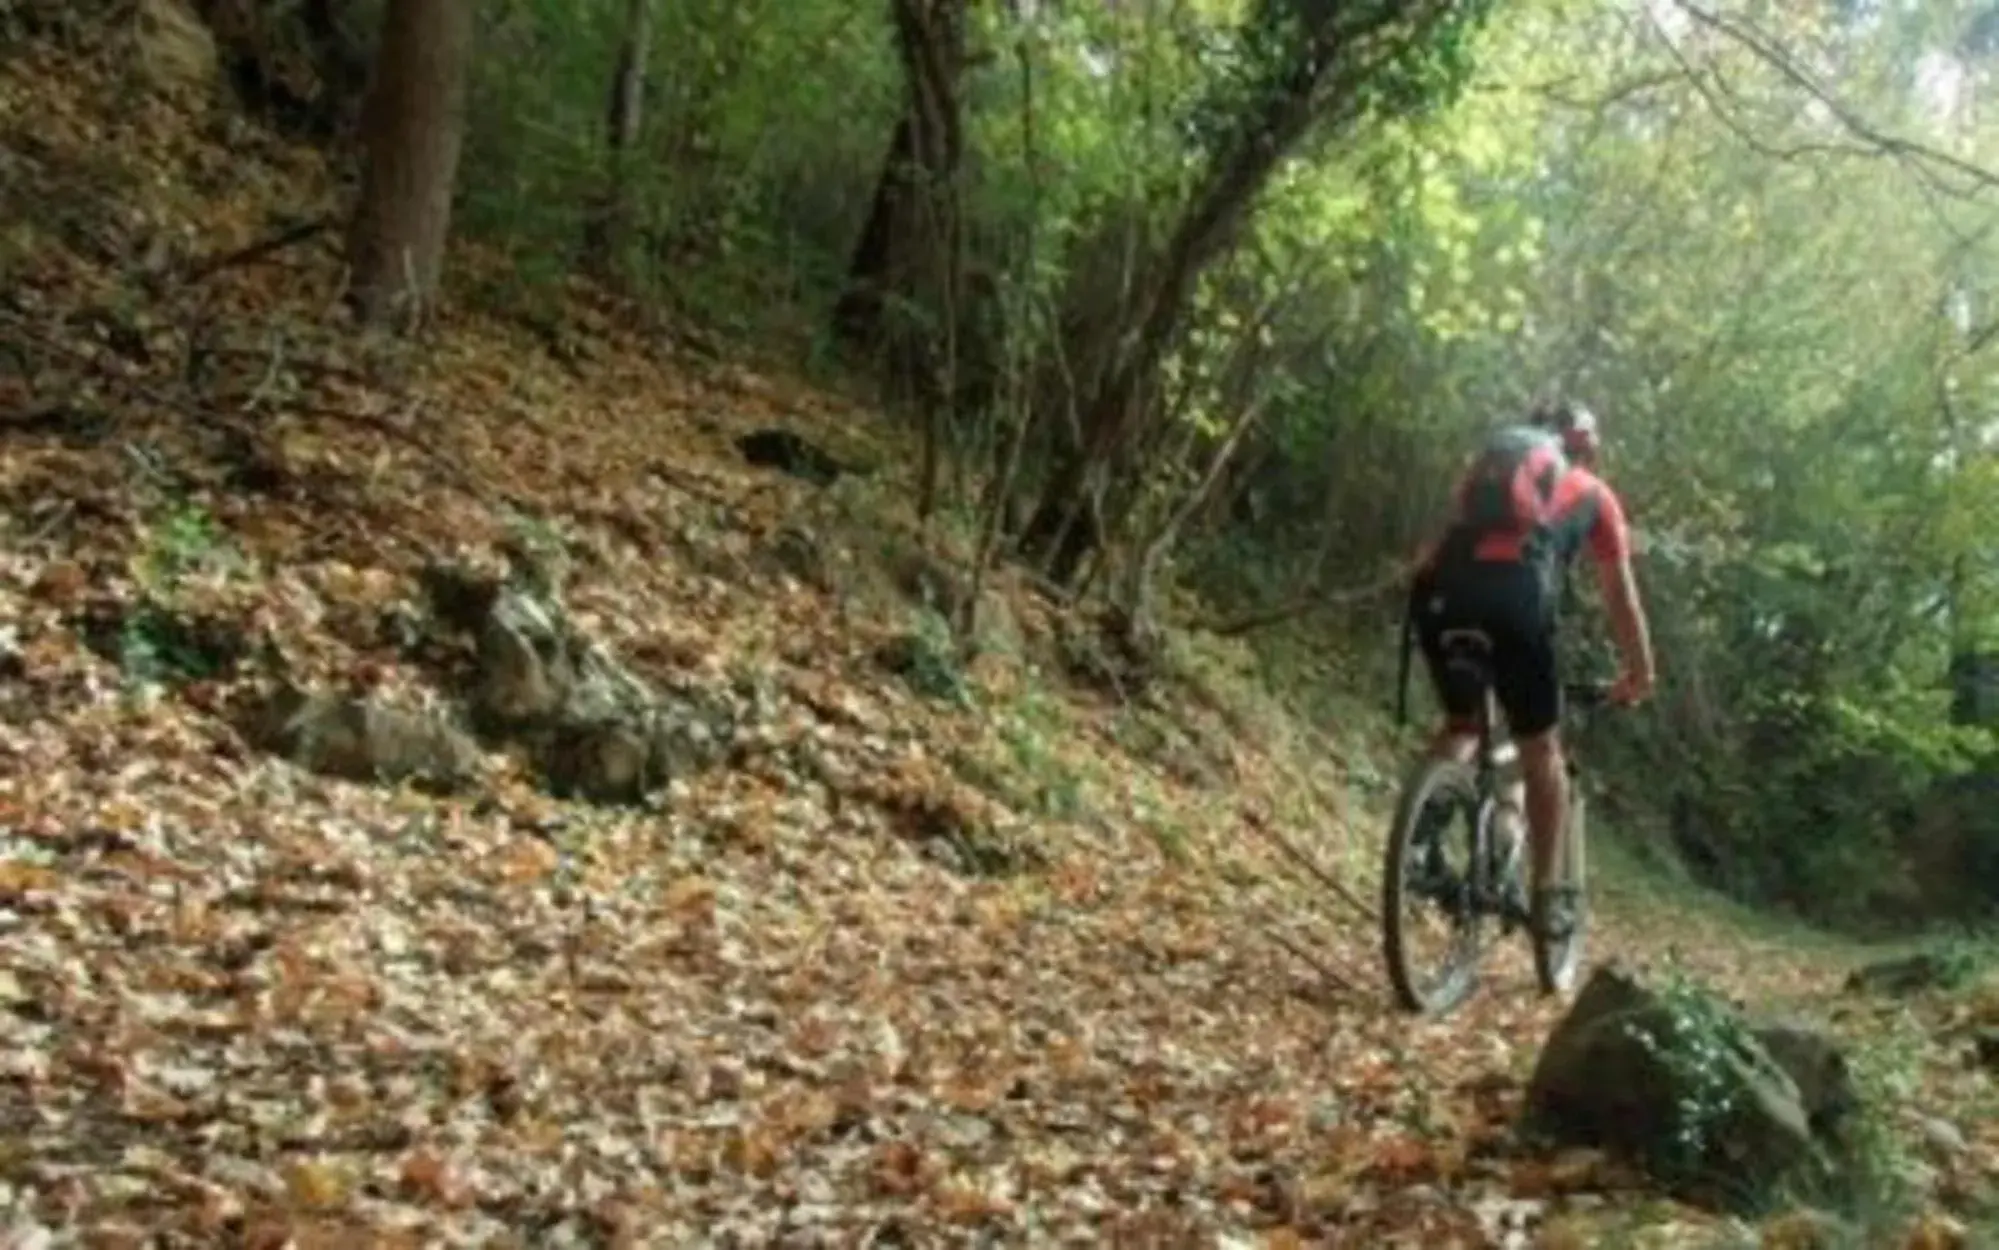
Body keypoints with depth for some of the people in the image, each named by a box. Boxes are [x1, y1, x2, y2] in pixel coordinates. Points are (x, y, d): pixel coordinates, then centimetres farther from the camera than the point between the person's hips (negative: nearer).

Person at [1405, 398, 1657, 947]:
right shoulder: (1593, 492, 27)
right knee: (1541, 748, 14)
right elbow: (1621, 597, 30)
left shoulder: (1491, 457, 35)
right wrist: (1640, 673, 42)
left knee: (1461, 722, 26)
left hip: (1437, 586, 3)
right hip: (1513, 592, -3)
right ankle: (1545, 896, 15)